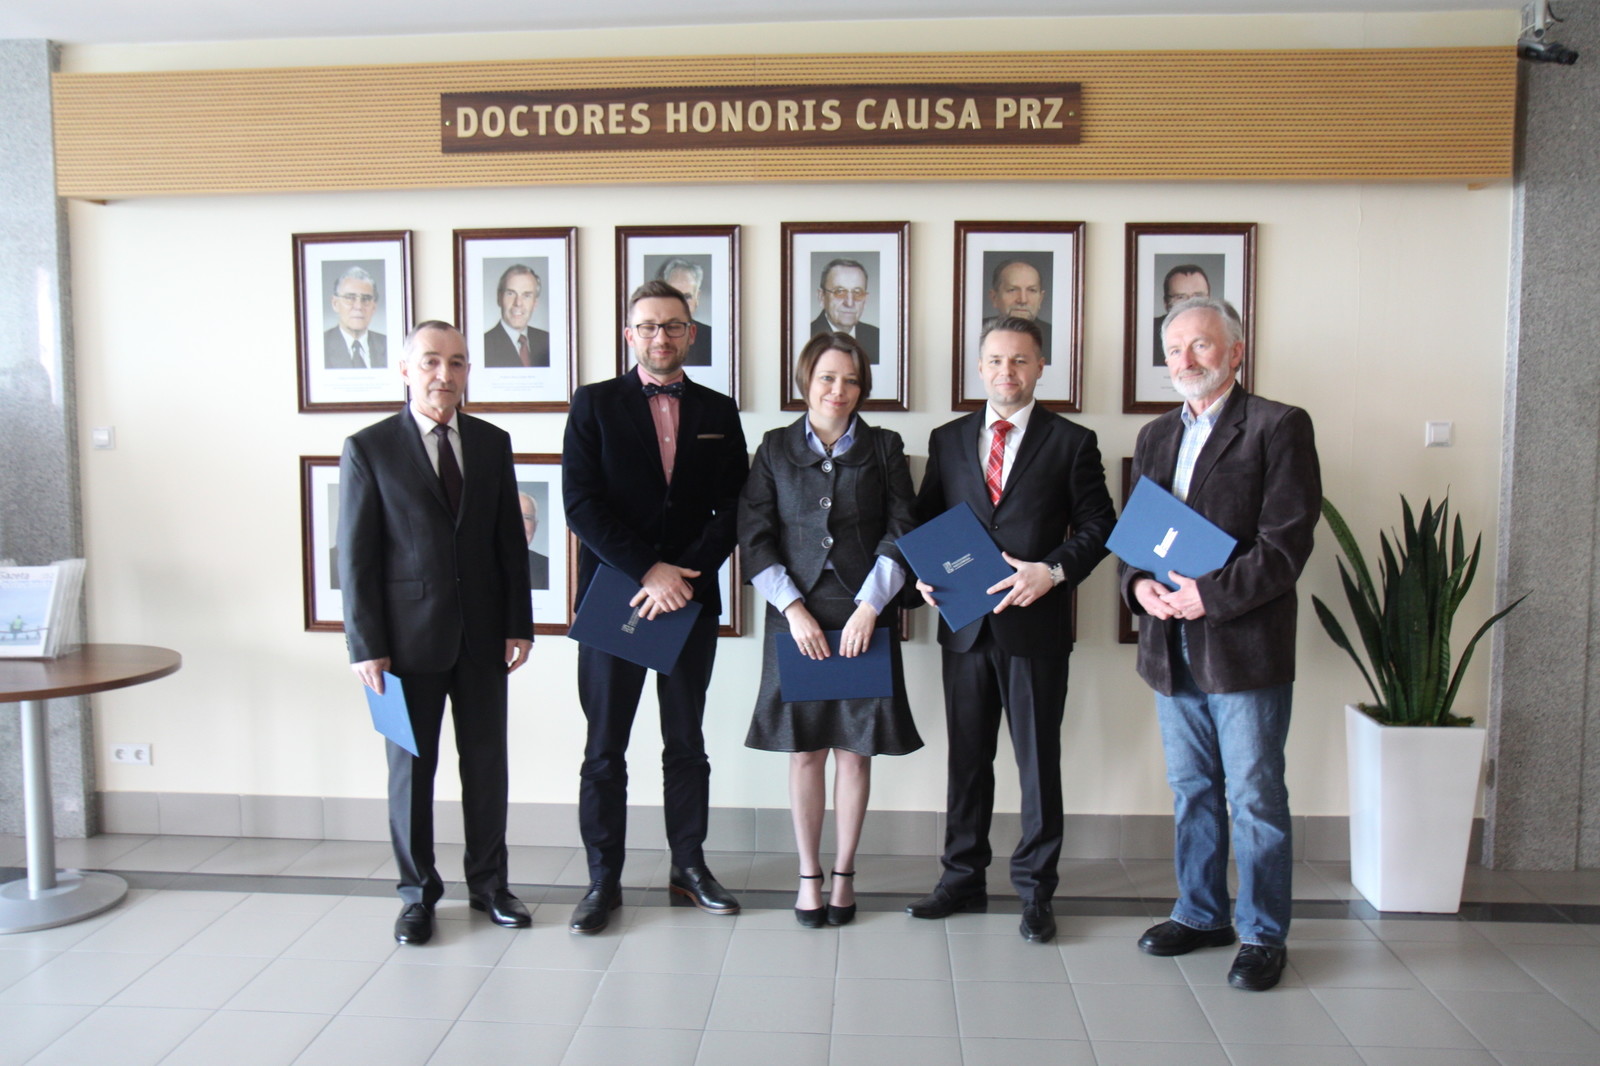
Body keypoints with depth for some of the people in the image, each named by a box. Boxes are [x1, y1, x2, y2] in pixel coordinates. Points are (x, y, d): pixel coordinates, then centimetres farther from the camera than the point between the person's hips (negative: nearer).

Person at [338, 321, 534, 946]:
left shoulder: (492, 443, 7)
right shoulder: (369, 449, -3)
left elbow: (510, 541, 8)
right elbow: (355, 556, -4)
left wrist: (519, 624, 3)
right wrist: (366, 647, -9)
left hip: (483, 634, 3)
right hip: (409, 636, -3)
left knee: (487, 763, 10)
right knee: (411, 766, 9)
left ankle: (488, 883, 27)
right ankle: (417, 893, 24)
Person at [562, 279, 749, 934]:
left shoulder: (718, 412, 9)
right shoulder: (594, 405, 2)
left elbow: (732, 511, 3)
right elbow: (581, 504, -8)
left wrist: (684, 575, -11)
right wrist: (648, 570, -15)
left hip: (691, 601, 2)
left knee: (687, 742, 12)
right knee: (605, 748, 4)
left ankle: (689, 866, 26)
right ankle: (603, 880, 16)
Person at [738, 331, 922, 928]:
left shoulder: (884, 449, 6)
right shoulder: (775, 449, 6)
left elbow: (901, 533, 0)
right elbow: (755, 536, 1)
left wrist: (868, 607, -10)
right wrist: (794, 608, -9)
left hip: (864, 617, 0)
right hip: (796, 618, 0)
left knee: (855, 750, 5)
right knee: (804, 750, 5)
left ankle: (844, 873, 20)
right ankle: (808, 875, 18)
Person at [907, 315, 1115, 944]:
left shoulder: (1071, 442, 2)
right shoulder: (948, 440, 11)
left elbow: (1097, 526, 0)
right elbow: (925, 521, 14)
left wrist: (1053, 570, -16)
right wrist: (925, 574, -5)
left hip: (1036, 623, -3)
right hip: (964, 625, 3)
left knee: (1038, 761, 5)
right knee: (966, 757, 12)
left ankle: (1035, 888, 19)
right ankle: (963, 877, 26)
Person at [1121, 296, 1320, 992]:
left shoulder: (1278, 427, -5)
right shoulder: (1155, 436, 15)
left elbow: (1286, 541, -12)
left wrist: (1211, 594, -19)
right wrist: (1139, 583, -4)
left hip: (1245, 644, -6)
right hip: (1171, 647, 6)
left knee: (1255, 798, 3)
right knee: (1191, 791, 16)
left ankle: (1263, 934, 18)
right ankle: (1201, 914, 31)